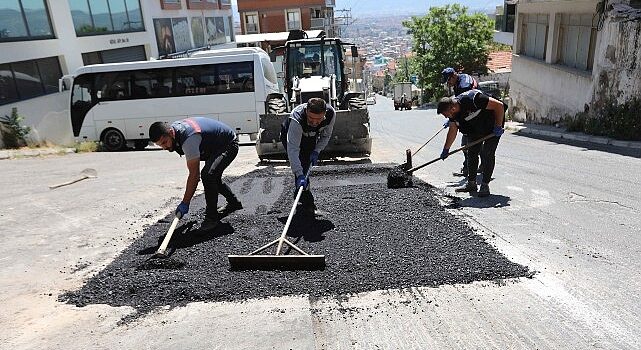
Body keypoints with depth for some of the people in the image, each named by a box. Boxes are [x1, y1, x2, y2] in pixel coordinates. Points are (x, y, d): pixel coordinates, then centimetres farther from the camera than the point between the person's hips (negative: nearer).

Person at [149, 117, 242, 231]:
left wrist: (185, 203, -31)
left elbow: (194, 175, -34)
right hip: (215, 146, 10)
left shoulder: (189, 139, -37)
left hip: (229, 144, -10)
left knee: (208, 174, -29)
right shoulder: (173, 128, -9)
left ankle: (211, 217, -17)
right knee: (213, 178, 21)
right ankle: (234, 203, 43)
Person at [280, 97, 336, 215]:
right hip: (290, 136, -5)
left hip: (311, 138, 5)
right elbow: (293, 149, -48)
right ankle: (306, 203, -13)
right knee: (301, 165, -19)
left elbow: (326, 135, -10)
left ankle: (299, 196, 32)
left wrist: (316, 151, -22)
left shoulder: (330, 114, -31)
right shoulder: (296, 120, -45)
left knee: (306, 166, 12)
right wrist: (299, 175, -54)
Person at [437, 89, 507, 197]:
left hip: (493, 125, -7)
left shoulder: (472, 100, -37)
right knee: (471, 153, 5)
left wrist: (498, 126, -27)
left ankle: (485, 185, -4)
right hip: (475, 129, 7)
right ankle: (471, 183, 16)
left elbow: (499, 105, -30)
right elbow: (453, 130, 3)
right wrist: (446, 149, 6)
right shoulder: (453, 112, -13)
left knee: (487, 154, -12)